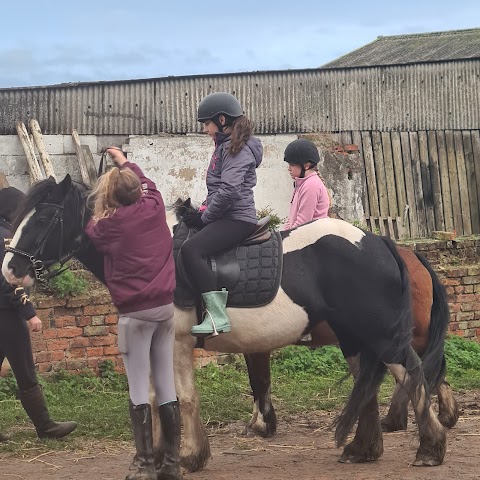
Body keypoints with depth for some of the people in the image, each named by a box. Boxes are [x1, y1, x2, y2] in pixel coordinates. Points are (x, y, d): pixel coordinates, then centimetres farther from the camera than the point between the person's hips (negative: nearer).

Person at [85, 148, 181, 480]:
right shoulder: (154, 208, 3)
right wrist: (124, 161, 41)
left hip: (135, 313, -5)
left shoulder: (109, 224, -10)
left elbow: (90, 233, 11)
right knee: (167, 387, 9)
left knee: (139, 390, -1)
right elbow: (147, 182, 26)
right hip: (166, 307, 5)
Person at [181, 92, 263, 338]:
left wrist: (204, 217, -14)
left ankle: (217, 317, -36)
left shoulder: (237, 149, -13)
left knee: (191, 250, -30)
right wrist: (201, 211, 10)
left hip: (237, 218, -12)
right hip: (225, 216, 12)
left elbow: (229, 191, -23)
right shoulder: (224, 146, 19)